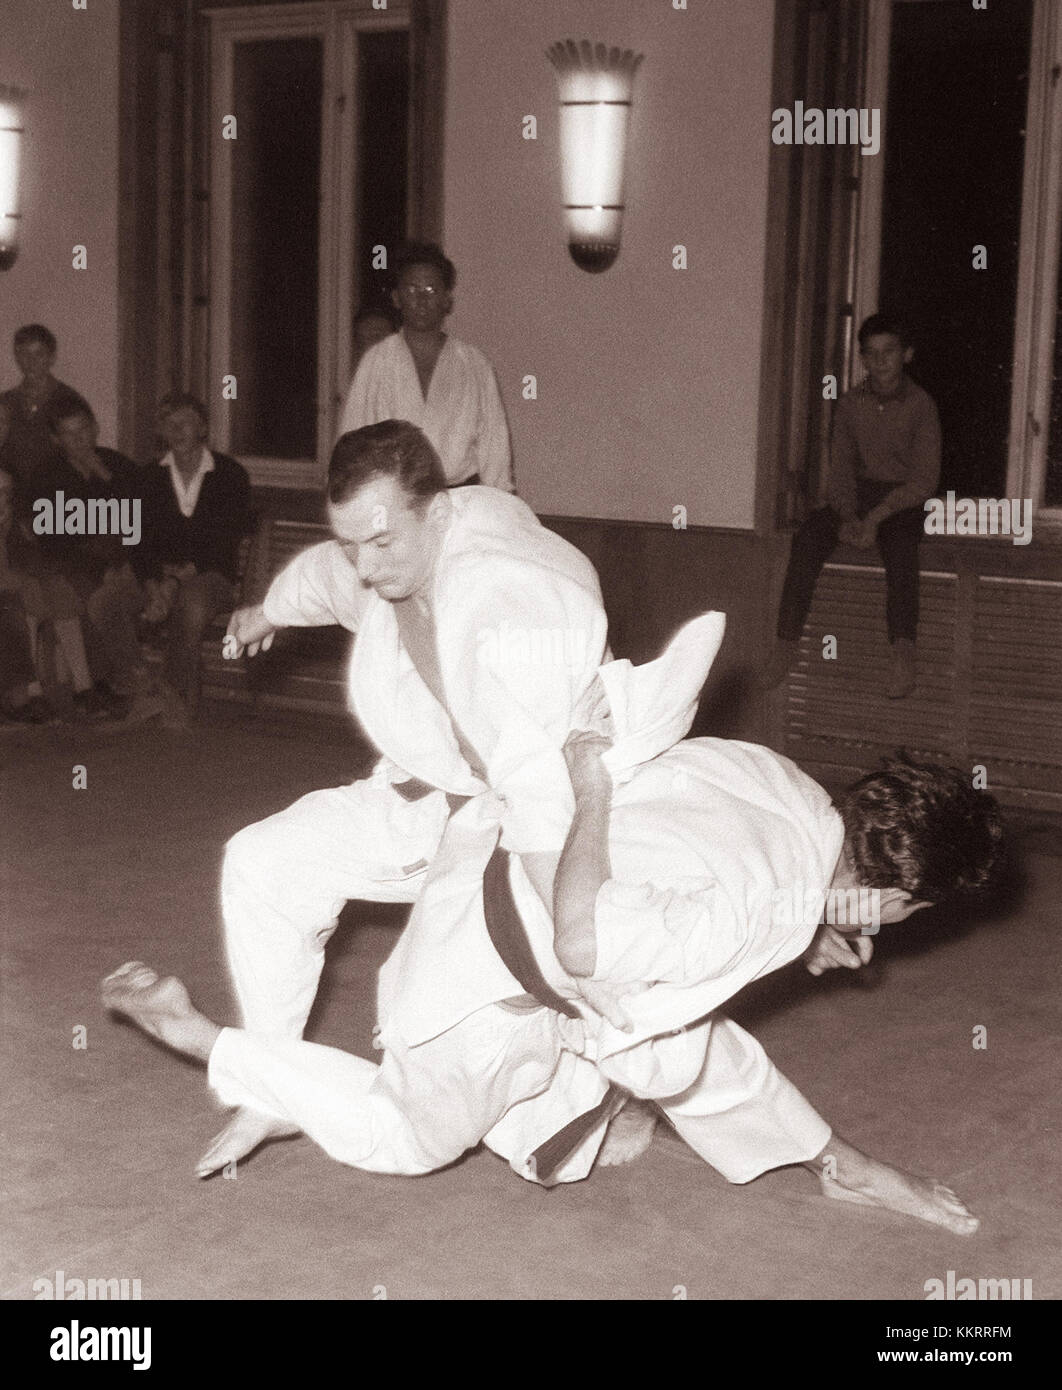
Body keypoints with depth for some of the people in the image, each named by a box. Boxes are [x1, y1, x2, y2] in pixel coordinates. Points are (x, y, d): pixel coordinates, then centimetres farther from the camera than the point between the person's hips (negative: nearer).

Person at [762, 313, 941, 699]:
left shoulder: (921, 405, -4)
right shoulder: (850, 404, 7)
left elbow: (926, 478, -10)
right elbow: (841, 471, 5)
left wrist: (877, 516, -22)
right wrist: (849, 516, -15)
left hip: (904, 500, -3)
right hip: (859, 496, 3)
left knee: (900, 542, -37)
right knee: (809, 534, -26)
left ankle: (903, 652, -48)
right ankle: (786, 643, -30)